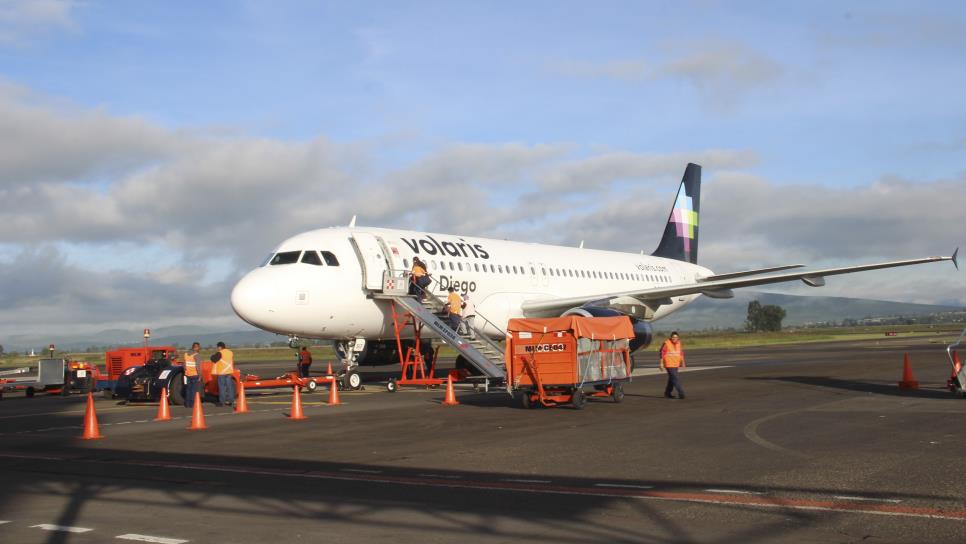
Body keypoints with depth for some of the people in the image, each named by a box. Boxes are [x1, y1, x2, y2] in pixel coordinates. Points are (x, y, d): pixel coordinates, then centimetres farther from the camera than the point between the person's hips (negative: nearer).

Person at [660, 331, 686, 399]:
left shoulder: (679, 343, 5)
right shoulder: (666, 343, -13)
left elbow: (681, 353, 15)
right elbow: (662, 353, -10)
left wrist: (682, 363, 13)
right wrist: (661, 363, -12)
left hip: (676, 364, 7)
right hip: (669, 364, -7)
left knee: (672, 379, 15)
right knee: (675, 378, -12)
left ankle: (667, 393, 27)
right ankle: (681, 393, -13)